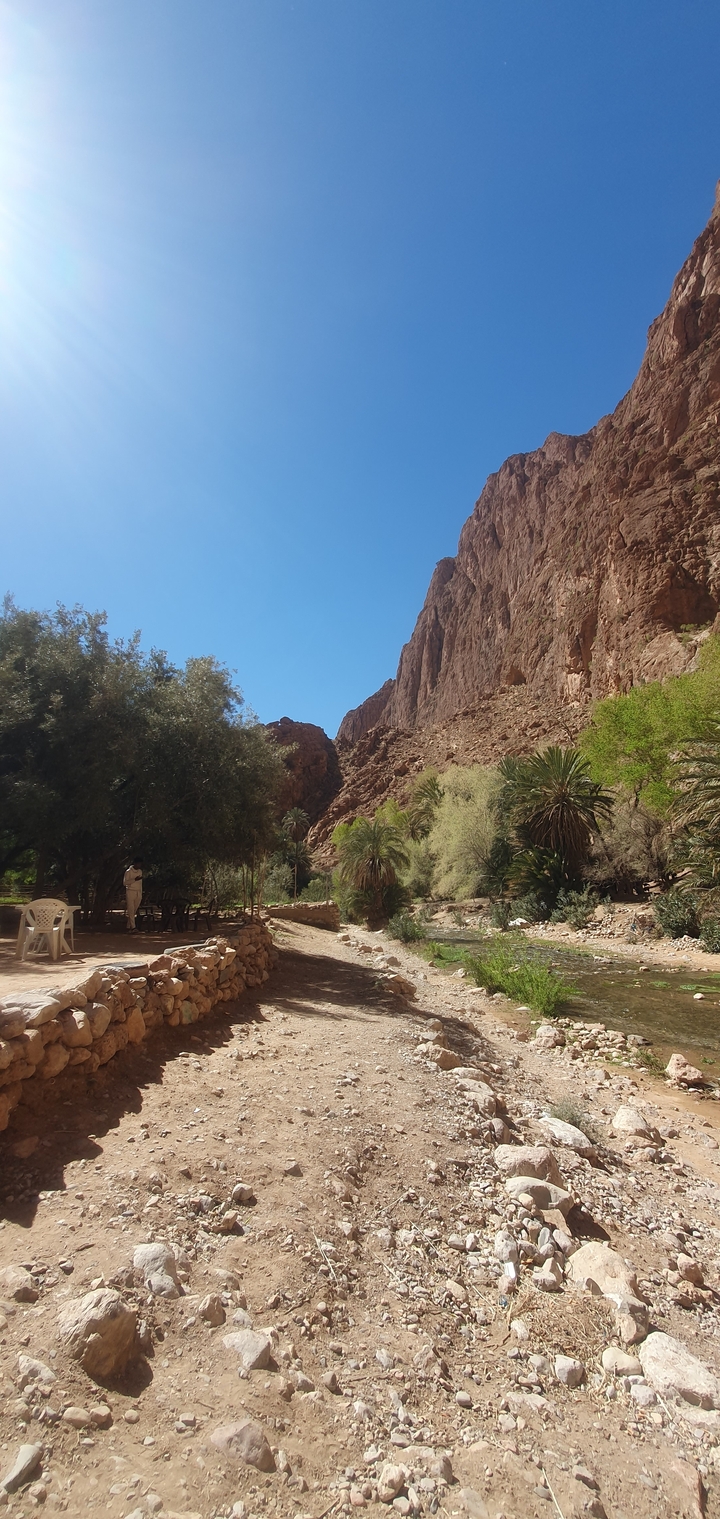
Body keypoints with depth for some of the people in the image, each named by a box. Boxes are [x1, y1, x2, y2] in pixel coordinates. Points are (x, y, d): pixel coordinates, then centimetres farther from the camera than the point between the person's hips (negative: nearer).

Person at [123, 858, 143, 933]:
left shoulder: (140, 871, 13)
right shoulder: (128, 871, -4)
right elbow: (124, 882, -10)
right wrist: (134, 879, -20)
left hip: (138, 893, 5)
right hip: (130, 892, -5)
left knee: (134, 911, 4)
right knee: (130, 911, -9)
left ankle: (128, 927, 10)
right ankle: (133, 927, -13)